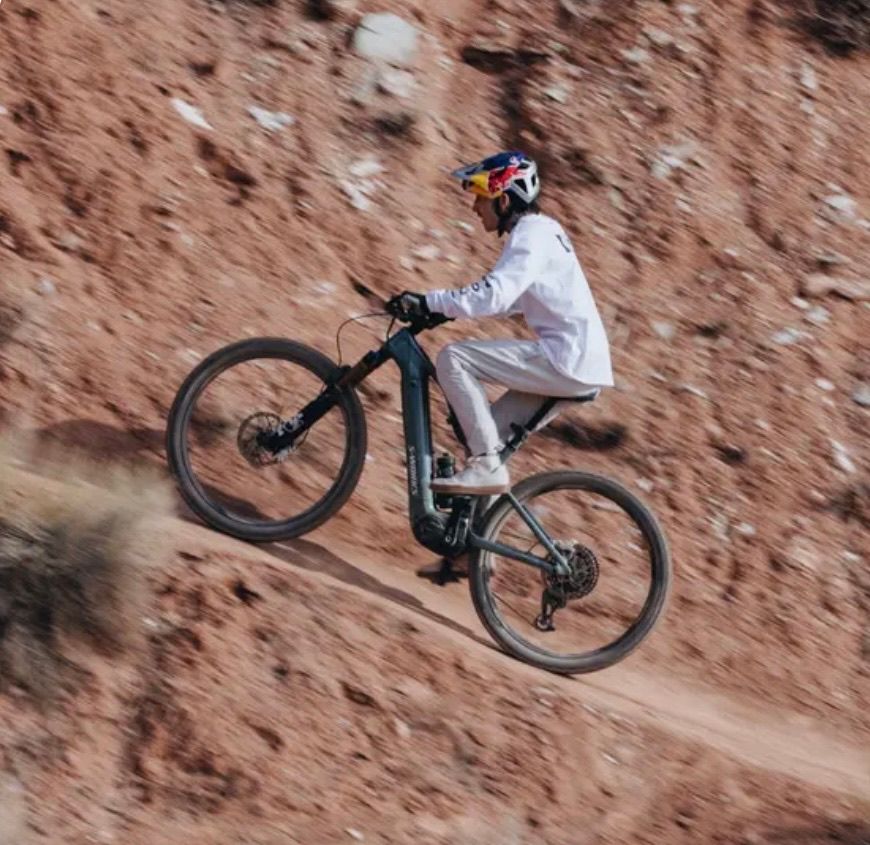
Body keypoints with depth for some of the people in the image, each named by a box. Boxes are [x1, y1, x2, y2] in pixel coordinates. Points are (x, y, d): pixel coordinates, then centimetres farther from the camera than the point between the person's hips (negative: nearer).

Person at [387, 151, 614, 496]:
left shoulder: (532, 235, -11)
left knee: (453, 358, -14)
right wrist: (443, 308, 21)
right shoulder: (539, 230, 19)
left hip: (566, 360, -10)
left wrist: (428, 302, -22)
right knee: (489, 433, 14)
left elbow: (493, 295, -25)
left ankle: (487, 467, -15)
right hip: (577, 363, 10)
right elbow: (509, 297, 28)